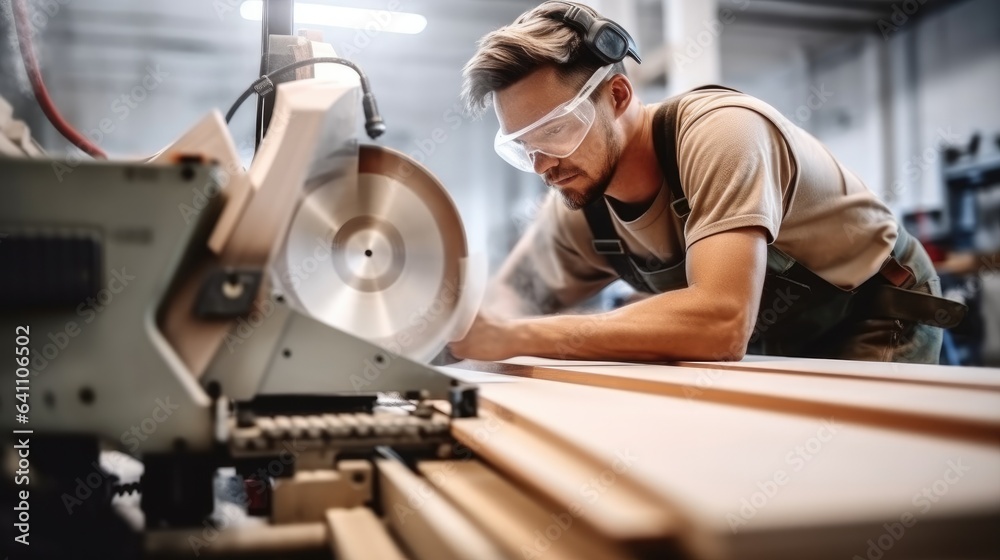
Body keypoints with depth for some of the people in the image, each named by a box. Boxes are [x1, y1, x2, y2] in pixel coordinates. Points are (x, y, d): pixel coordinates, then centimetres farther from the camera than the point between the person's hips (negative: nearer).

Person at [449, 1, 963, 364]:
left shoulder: (719, 131, -31)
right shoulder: (575, 208, -11)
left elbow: (721, 323, -43)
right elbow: (511, 297, 3)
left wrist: (515, 337, -41)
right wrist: (478, 330, -23)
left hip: (878, 325, -5)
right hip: (779, 353, 6)